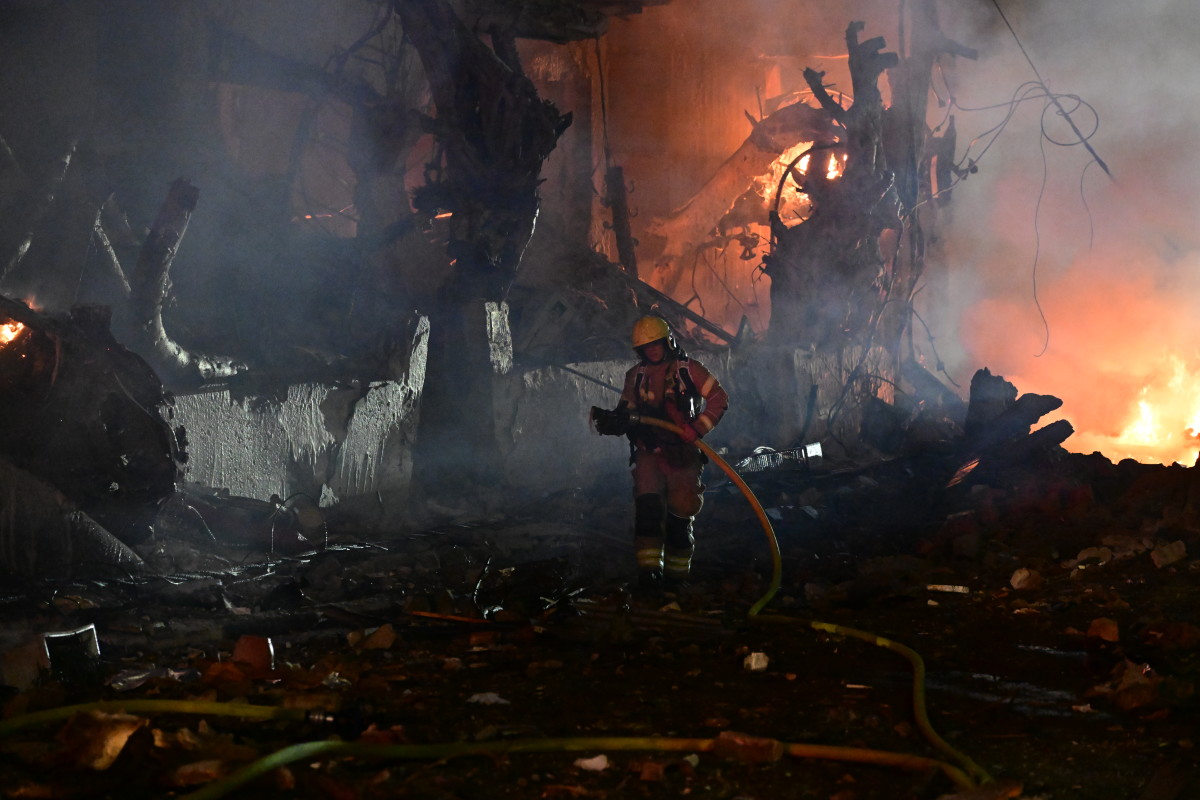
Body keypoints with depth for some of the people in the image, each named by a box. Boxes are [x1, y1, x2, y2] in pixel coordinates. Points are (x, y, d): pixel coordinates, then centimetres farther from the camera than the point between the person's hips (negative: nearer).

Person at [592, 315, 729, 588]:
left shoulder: (688, 369, -2)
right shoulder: (635, 376, 9)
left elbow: (719, 398, -4)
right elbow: (626, 413, 9)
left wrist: (697, 428, -15)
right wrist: (610, 420, -14)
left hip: (682, 453, -2)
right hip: (649, 452, 2)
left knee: (679, 514, -2)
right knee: (647, 507, -16)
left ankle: (676, 573, 11)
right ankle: (649, 569, -18)